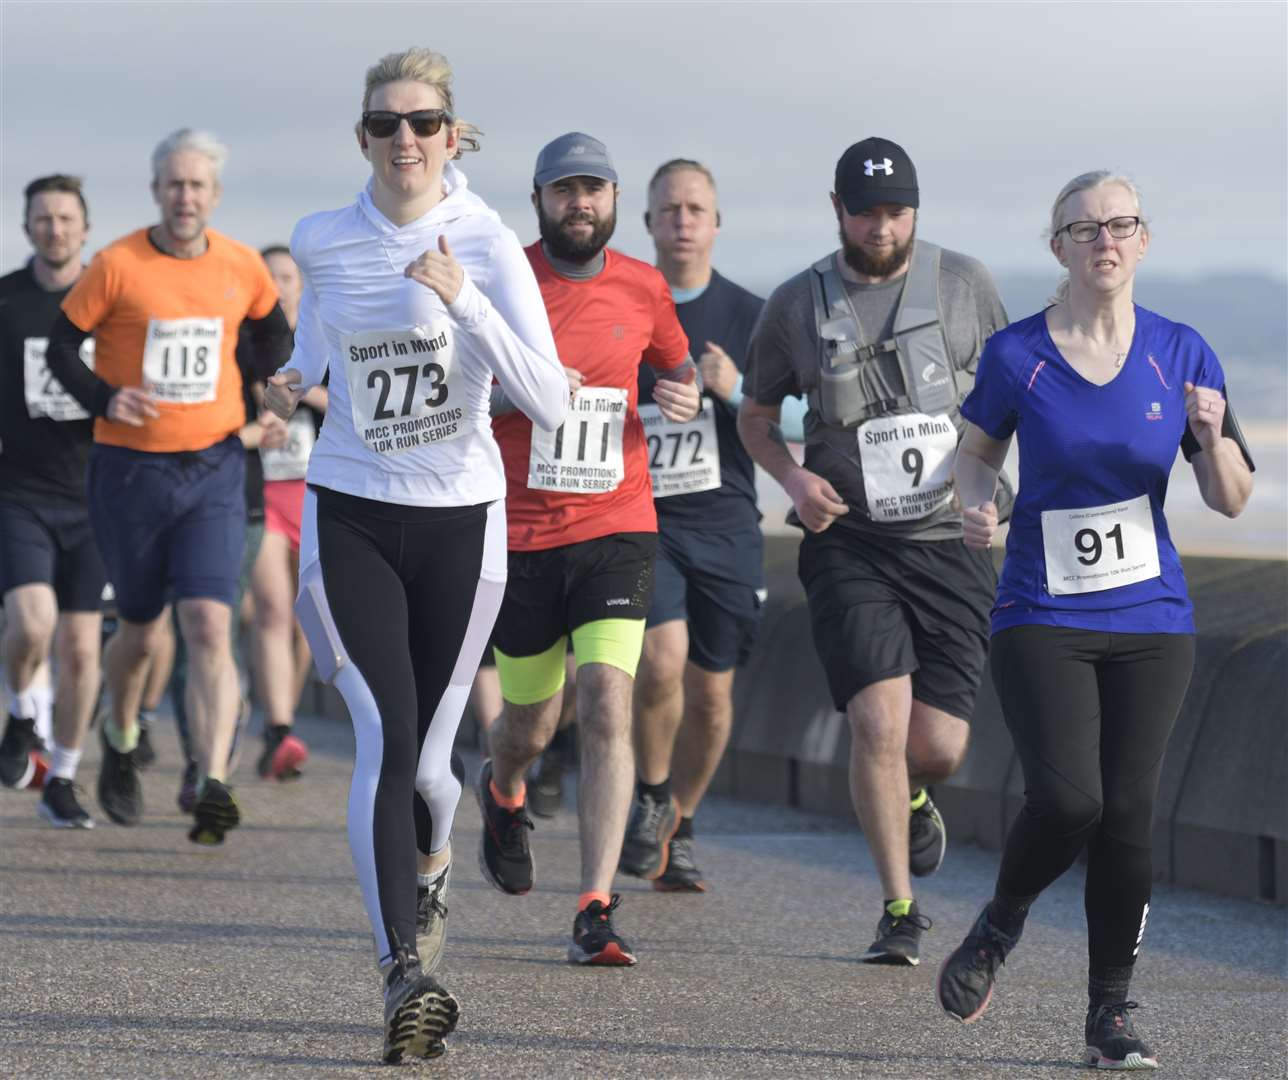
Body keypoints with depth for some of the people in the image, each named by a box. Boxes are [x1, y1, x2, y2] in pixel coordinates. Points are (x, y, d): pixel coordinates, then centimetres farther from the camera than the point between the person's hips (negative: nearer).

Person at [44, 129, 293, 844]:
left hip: (214, 468, 1)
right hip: (130, 469, -1)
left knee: (209, 628, -14)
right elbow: (62, 346, -1)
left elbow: (271, 329, 22)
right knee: (141, 631, 12)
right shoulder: (117, 266, -9)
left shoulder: (241, 267, 1)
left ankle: (213, 788, -19)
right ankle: (120, 743, 42)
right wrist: (103, 398, -18)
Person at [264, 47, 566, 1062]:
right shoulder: (324, 242, 0)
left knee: (424, 760, 7)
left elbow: (549, 401, -20)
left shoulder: (487, 243, -9)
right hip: (349, 517, 1)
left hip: (459, 520, -1)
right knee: (386, 739, -17)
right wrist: (294, 384, 10)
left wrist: (463, 301, -26)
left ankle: (429, 866, 43)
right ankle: (407, 974, -20)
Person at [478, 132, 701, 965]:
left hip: (618, 529, 1)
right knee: (532, 722, 11)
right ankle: (504, 794, 50)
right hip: (520, 533, -1)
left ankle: (597, 911, -16)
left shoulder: (643, 288, 4)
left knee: (608, 706, -15)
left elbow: (675, 363, 24)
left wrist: (685, 395, 0)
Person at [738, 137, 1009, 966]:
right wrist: (792, 476, -5)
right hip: (850, 546, -1)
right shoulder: (797, 306, 1)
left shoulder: (964, 284, 2)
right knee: (881, 721, -17)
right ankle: (900, 914, -2)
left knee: (940, 747, -4)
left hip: (950, 542, 1)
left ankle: (911, 799, 36)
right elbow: (755, 417, 15)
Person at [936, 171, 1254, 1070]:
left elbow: (1231, 500, 3)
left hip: (1152, 620, 2)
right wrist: (976, 507, -9)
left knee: (1129, 813, -3)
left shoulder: (1181, 354, 1)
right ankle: (999, 928, 15)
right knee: (1067, 800, -16)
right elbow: (979, 450, 13)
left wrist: (1213, 436, -17)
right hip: (1042, 617, -2)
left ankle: (1112, 1013, 10)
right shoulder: (1017, 355, -4)